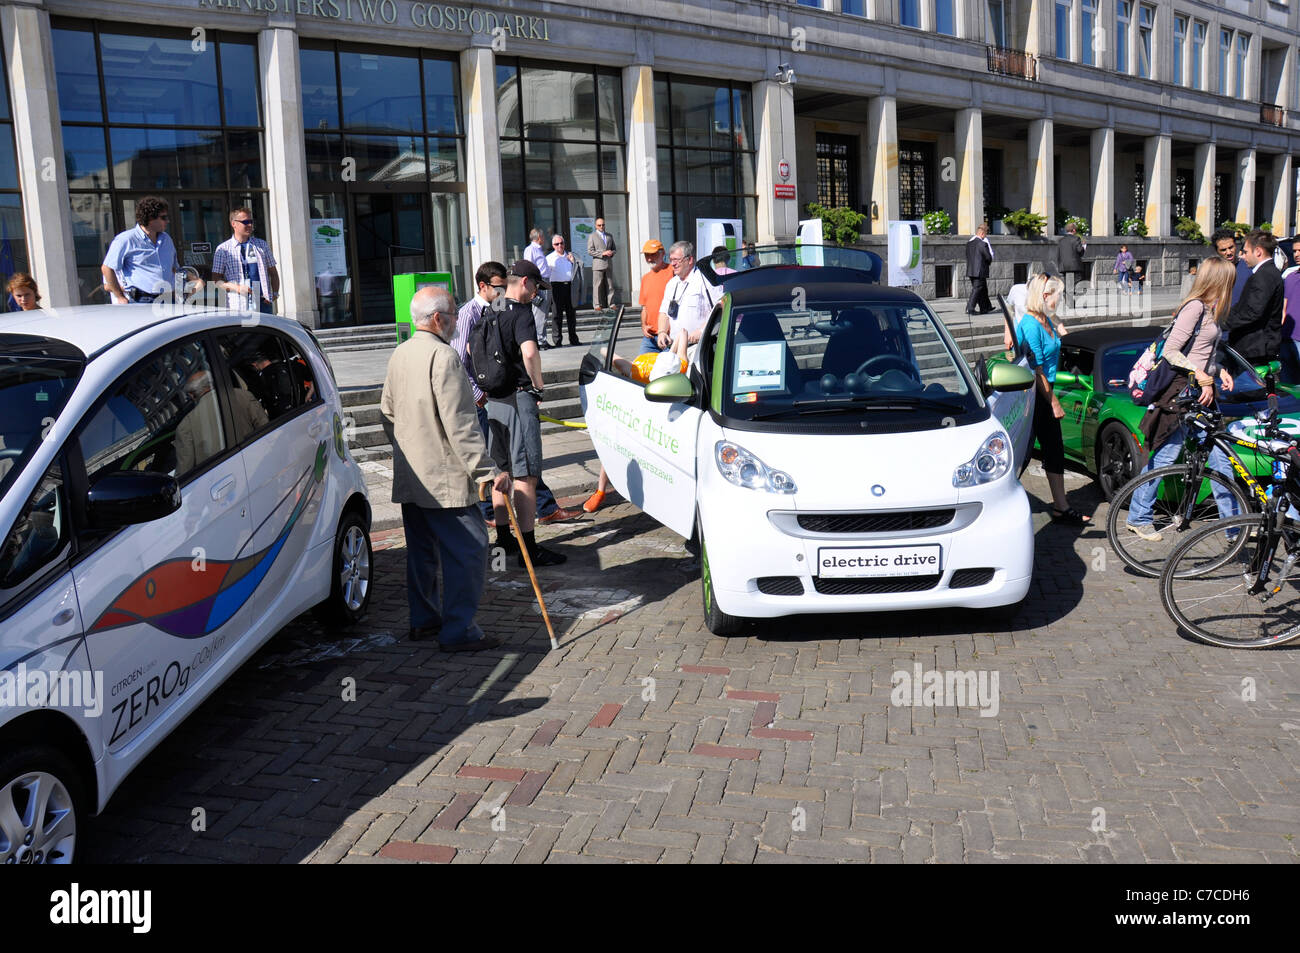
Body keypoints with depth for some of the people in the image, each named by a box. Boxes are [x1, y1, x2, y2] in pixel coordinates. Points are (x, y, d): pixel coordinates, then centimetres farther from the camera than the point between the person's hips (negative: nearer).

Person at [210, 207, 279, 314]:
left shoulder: (262, 245, 15)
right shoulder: (223, 249, 6)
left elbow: (273, 272, 20)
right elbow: (216, 280, 5)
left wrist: (275, 293, 3)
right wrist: (237, 288, -12)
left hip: (263, 302, 3)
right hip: (238, 307, -2)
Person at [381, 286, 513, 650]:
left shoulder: (399, 355, 11)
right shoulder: (443, 356, -17)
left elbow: (388, 413, 20)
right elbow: (460, 425, -22)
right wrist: (488, 471, -20)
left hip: (410, 478, 10)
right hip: (443, 478, -10)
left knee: (422, 550, 17)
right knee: (468, 549, -5)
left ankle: (424, 621, 26)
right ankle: (458, 631, -4)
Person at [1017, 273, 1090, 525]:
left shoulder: (1046, 321, 10)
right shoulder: (1030, 325, -19)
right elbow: (1037, 370, -19)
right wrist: (1054, 402, -16)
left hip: (1044, 393, 10)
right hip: (1031, 395, -10)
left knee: (1054, 448, 9)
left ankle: (1061, 507, 15)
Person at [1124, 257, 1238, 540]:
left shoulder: (1209, 310, 16)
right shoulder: (1195, 307, -14)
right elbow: (1170, 351, -20)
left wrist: (1219, 371, 8)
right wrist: (1202, 377, -21)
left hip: (1202, 392, 9)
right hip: (1183, 391, -9)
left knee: (1219, 456, 8)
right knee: (1166, 455, -3)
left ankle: (1233, 520, 15)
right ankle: (1137, 517, 8)